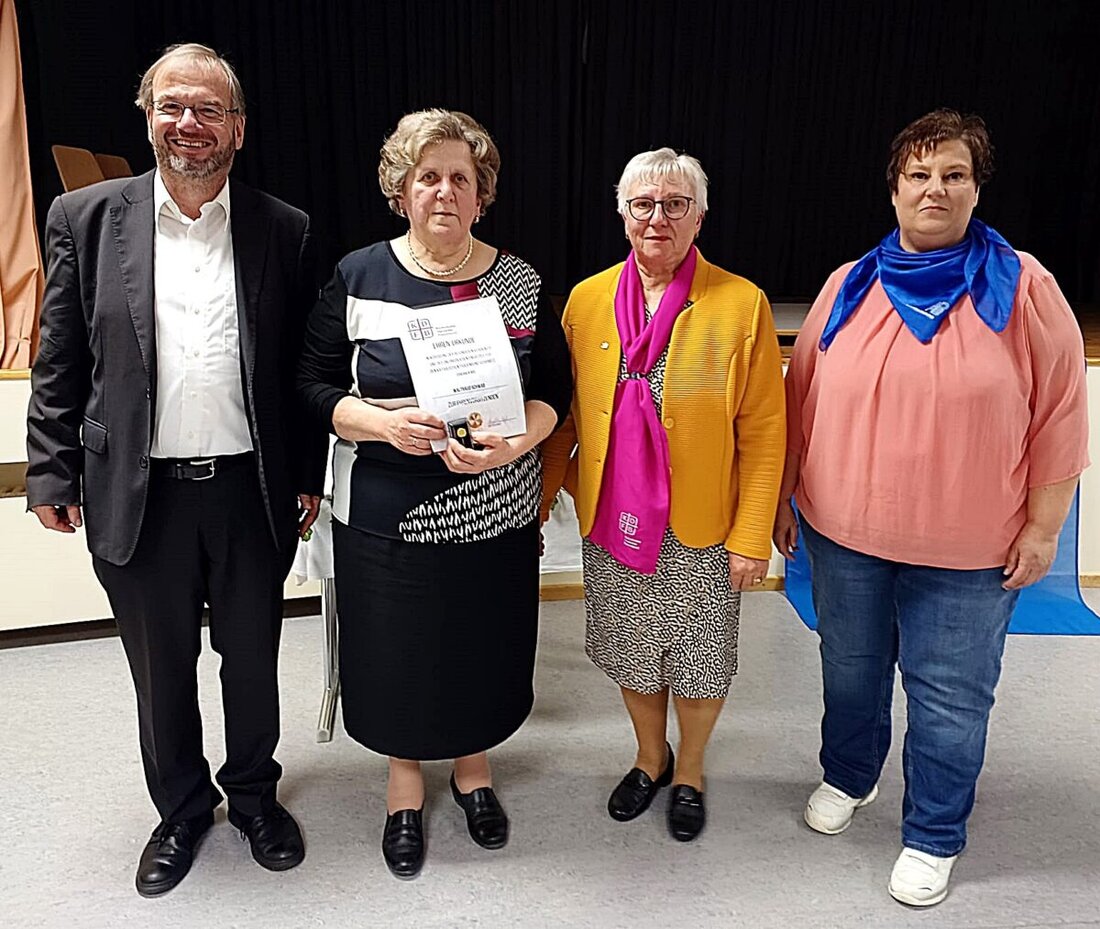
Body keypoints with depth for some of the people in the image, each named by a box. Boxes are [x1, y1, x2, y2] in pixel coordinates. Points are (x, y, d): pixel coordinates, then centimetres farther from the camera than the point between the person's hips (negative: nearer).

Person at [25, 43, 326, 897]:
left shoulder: (284, 231, 1)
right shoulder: (85, 218, 0)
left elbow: (302, 367, 3)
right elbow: (59, 363, 2)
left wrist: (309, 475, 2)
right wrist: (52, 475, 0)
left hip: (251, 491, 0)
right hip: (138, 496, 0)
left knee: (253, 659, 16)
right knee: (161, 670, 16)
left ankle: (254, 794, 41)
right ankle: (182, 809, 40)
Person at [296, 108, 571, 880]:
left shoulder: (520, 283, 0)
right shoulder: (357, 277, -3)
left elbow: (554, 390, 1)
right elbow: (317, 386, -2)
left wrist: (513, 444, -19)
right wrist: (383, 423, -21)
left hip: (495, 515, 1)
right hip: (385, 515, -1)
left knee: (483, 645, 15)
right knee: (398, 650, 12)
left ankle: (474, 766, 44)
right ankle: (406, 779, 41)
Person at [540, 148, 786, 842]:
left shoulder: (741, 303, -8)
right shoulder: (586, 299, 1)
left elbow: (763, 432, -8)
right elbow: (565, 416, 6)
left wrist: (752, 536, -11)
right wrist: (540, 498, 1)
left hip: (701, 527, -2)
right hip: (613, 518, 3)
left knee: (698, 657, 13)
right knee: (632, 654, 18)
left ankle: (689, 773, 41)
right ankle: (651, 757, 46)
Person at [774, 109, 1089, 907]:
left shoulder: (1024, 287, -7)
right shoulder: (850, 286, 1)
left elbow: (1060, 413, -5)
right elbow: (803, 399, 5)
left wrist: (1043, 525, -6)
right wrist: (782, 497, 7)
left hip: (968, 549, -2)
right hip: (844, 534, 3)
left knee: (949, 697, 11)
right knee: (851, 668, 21)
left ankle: (934, 836, 33)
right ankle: (849, 777, 47)